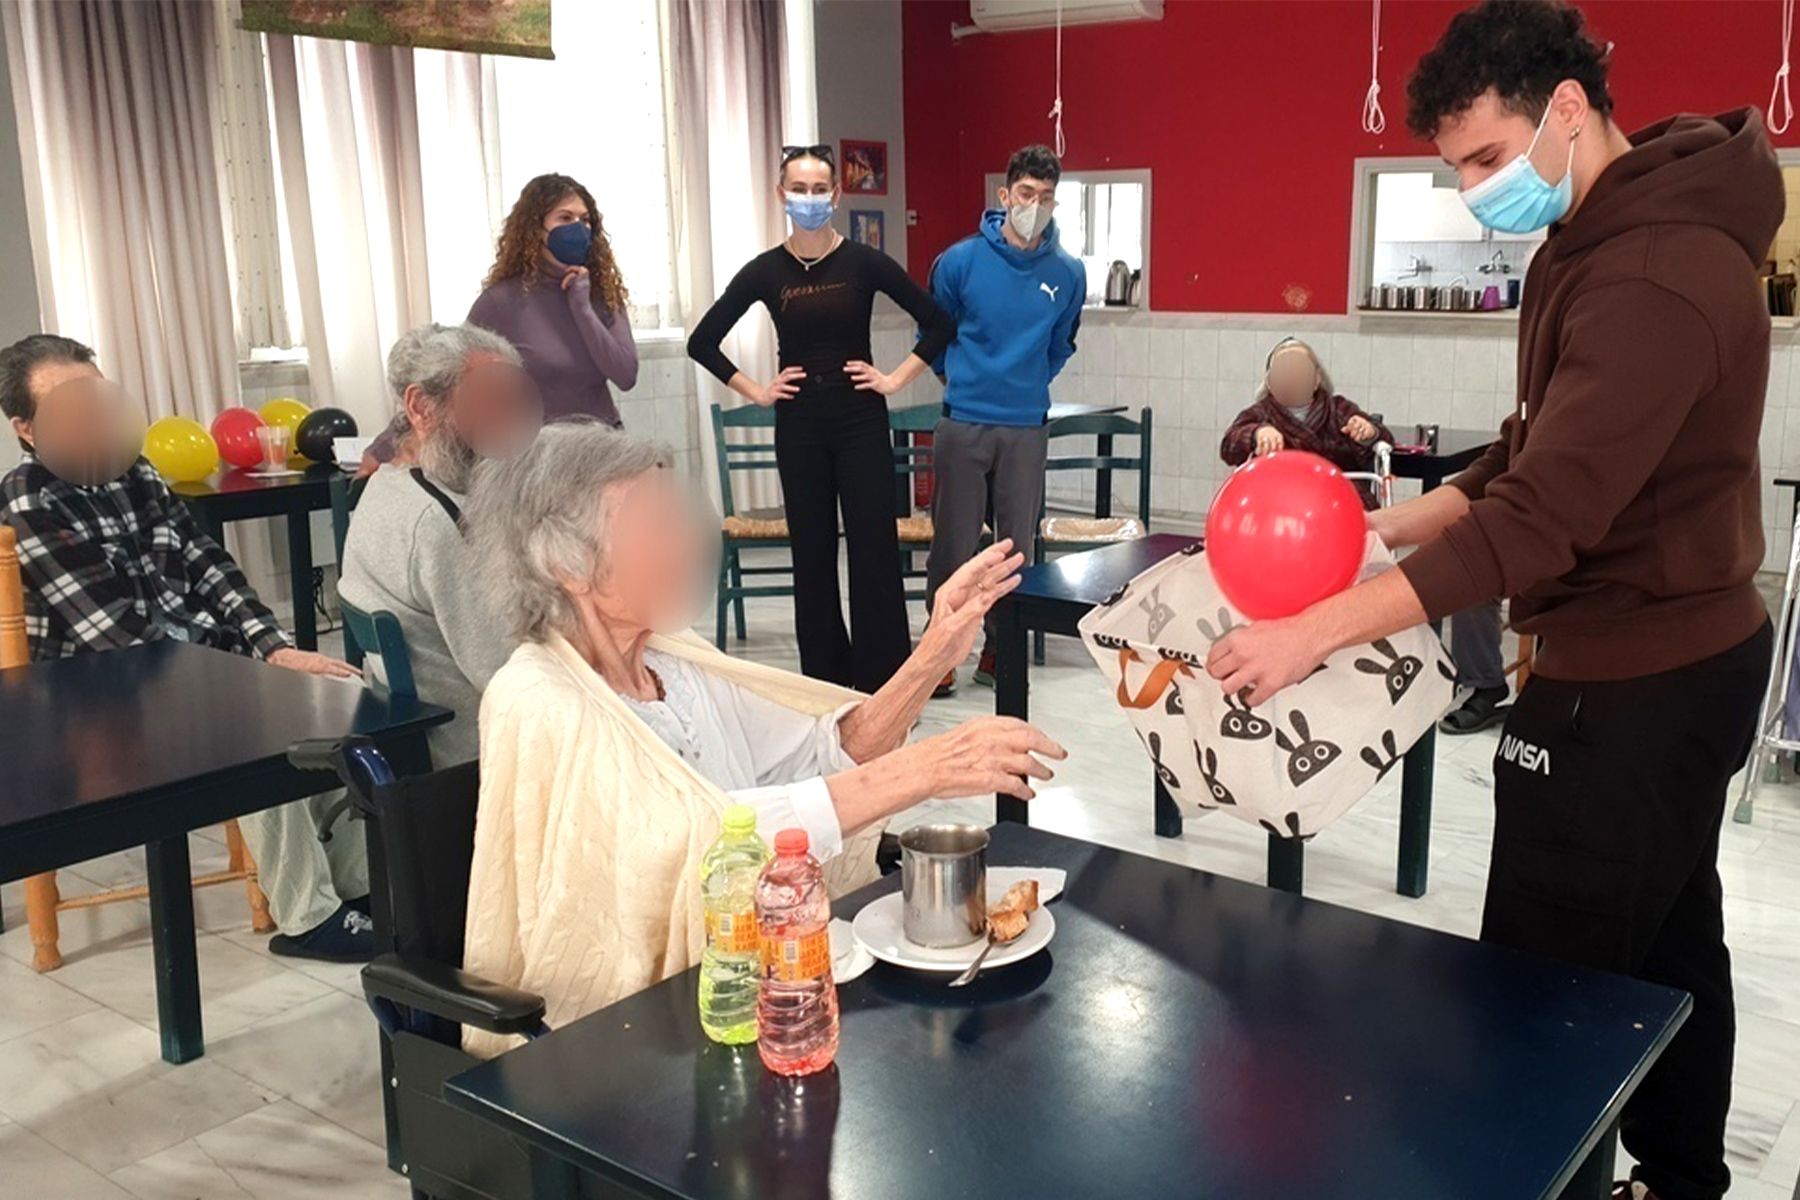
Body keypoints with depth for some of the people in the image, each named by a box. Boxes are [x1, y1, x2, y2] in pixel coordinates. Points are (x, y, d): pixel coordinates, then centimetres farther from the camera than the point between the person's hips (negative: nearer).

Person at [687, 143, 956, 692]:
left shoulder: (864, 262, -3)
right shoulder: (765, 271, 1)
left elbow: (938, 323, 1)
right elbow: (702, 342, 7)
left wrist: (895, 378, -3)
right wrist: (755, 391, 2)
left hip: (861, 420, -1)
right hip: (799, 425, 2)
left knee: (875, 551, -2)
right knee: (812, 553, 7)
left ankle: (883, 683, 7)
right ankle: (825, 680, 18)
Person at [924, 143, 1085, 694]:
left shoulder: (1068, 274, 2)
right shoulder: (960, 261, -4)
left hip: (1028, 428, 2)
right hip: (963, 425, -2)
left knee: (1017, 545, 7)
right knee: (954, 545, 2)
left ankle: (999, 651, 22)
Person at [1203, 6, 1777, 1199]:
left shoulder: (1655, 275, -24)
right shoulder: (1596, 241, 9)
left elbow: (1545, 516, -31)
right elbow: (1538, 456, 13)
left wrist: (1317, 632, -31)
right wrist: (1395, 521, -1)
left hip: (1630, 684, -10)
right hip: (1675, 657, 11)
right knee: (1666, 950, 22)